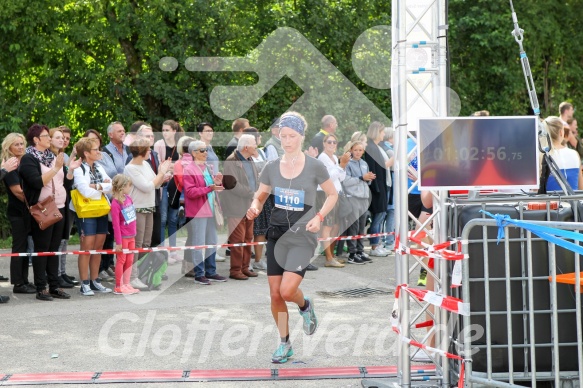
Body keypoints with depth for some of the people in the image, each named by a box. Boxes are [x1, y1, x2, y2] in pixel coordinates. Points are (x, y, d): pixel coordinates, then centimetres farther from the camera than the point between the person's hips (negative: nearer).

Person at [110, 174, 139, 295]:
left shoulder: (129, 198, 3)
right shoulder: (115, 204, -19)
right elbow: (116, 224, -18)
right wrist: (118, 242, -17)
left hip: (131, 235, 7)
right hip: (123, 237, -7)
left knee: (130, 260, 12)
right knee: (121, 260, 2)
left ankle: (126, 284, 21)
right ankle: (119, 286, 10)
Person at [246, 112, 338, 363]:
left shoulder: (314, 166, -6)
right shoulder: (272, 167, 3)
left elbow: (333, 195, 4)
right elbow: (260, 196, 12)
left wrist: (319, 216, -11)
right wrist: (255, 208, -11)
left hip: (303, 236, -4)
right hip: (276, 234, 4)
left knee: (287, 290, -18)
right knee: (275, 294, 4)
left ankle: (305, 306, 19)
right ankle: (284, 343, 23)